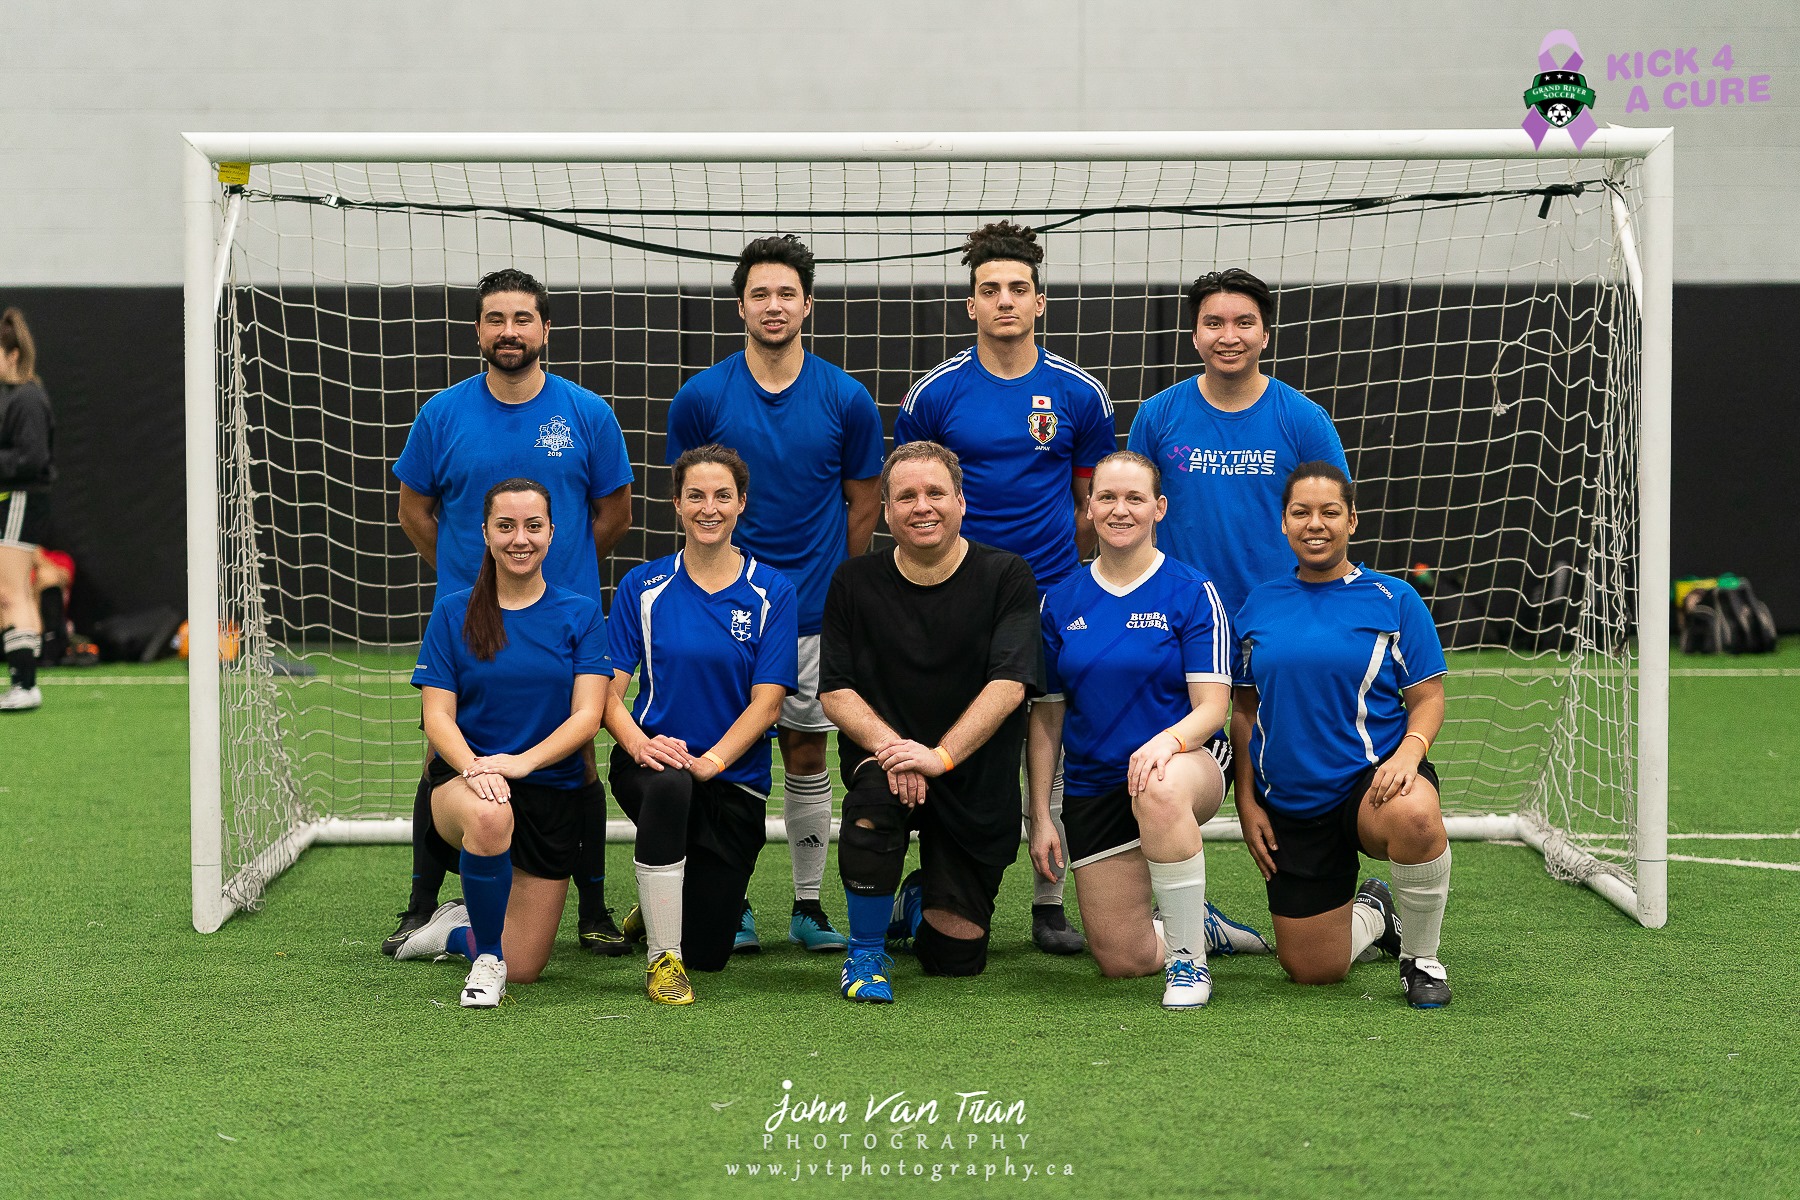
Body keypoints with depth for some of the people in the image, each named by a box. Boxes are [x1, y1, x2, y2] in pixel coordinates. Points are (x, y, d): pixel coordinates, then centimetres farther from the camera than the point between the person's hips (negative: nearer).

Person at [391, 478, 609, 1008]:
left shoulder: (581, 614, 3)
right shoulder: (453, 613, 3)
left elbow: (587, 716, -6)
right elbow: (438, 715, -3)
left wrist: (521, 762, -23)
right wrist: (473, 766, -25)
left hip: (552, 791, 1)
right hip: (463, 779, -1)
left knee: (523, 968, -3)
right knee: (491, 816, -41)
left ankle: (458, 932, 33)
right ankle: (485, 957, -16)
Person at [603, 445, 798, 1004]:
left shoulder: (771, 593, -2)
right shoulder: (642, 587, 1)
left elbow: (767, 702, -8)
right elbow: (608, 690, -3)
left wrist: (709, 761, -23)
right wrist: (640, 743, -24)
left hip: (734, 779, 1)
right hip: (652, 762, -1)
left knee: (709, 951, 1)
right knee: (668, 785, -40)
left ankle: (667, 904, 40)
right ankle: (662, 957, -26)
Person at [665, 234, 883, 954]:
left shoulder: (846, 400, 0)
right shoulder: (702, 397, -2)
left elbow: (864, 501, 9)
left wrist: (836, 584, 7)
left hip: (816, 605, 1)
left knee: (807, 754, 6)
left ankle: (808, 907, 13)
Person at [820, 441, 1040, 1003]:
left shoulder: (1006, 577, -6)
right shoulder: (855, 583, 0)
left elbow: (1009, 684, -16)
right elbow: (834, 691, -3)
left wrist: (940, 756, -28)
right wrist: (889, 744, -23)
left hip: (976, 785, 0)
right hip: (884, 752, 0)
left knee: (956, 957, 1)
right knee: (875, 794, -39)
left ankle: (917, 901, 41)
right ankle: (866, 952, -15)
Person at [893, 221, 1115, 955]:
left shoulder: (1079, 394, 1)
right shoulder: (935, 393, -1)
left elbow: (1093, 502, 11)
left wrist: (1074, 578, 12)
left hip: (1053, 599, 1)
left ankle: (1050, 903, 12)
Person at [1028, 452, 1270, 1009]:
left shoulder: (1192, 593, -5)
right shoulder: (1061, 602, 5)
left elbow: (1212, 708, -11)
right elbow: (1046, 716, 9)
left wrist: (1167, 741, -32)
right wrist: (1040, 816, 4)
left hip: (1186, 767, -4)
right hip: (1092, 787, 4)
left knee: (1159, 790, -43)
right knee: (1121, 962, -2)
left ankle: (1189, 956, -25)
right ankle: (1198, 923, 33)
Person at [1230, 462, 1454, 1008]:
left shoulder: (1394, 600, -1)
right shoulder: (1259, 606, 7)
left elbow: (1428, 698, -1)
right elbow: (1244, 710, 13)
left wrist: (1409, 752, -22)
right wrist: (1247, 801, 5)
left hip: (1373, 779, -3)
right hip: (1289, 808, 3)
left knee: (1414, 816, -41)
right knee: (1310, 970, 2)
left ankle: (1421, 958, -14)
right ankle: (1370, 916, 39)